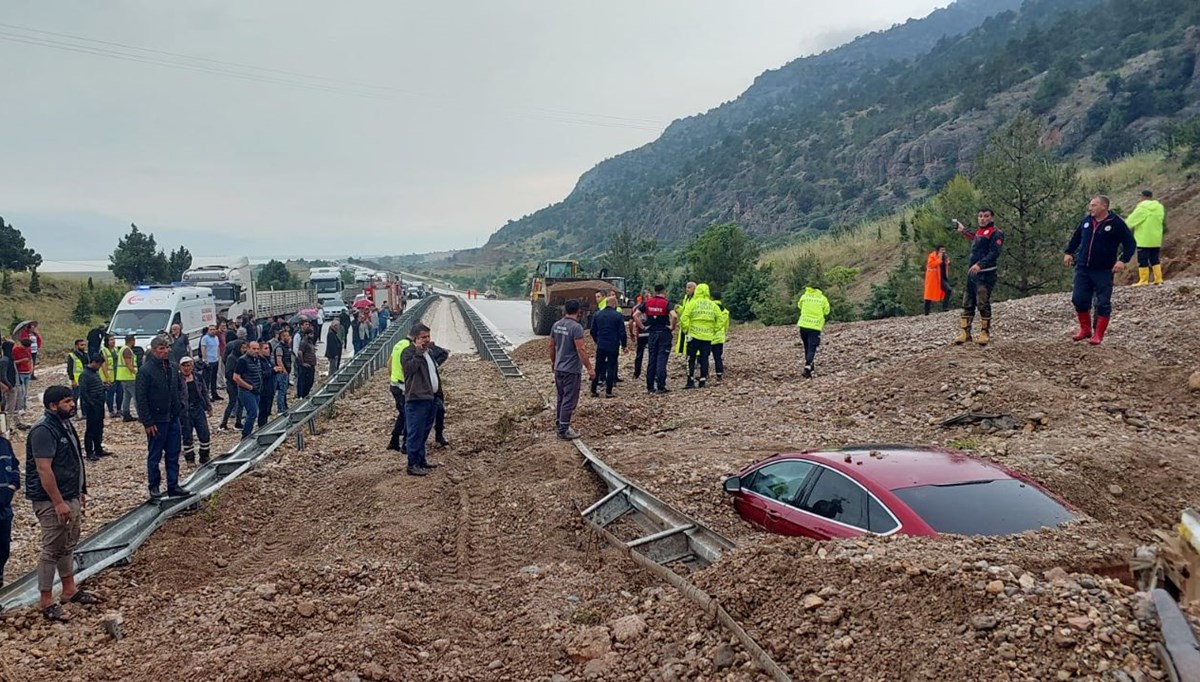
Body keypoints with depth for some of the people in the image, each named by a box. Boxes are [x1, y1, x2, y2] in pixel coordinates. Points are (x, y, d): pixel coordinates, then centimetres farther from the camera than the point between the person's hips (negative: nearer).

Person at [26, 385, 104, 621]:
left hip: (70, 496, 10)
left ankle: (70, 590, 30)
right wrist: (59, 503, -25)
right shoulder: (44, 431, -20)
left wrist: (81, 491, 20)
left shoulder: (64, 424, 10)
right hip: (52, 501, -10)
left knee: (68, 546, 18)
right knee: (52, 550, -2)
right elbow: (44, 470, -25)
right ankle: (46, 601, 7)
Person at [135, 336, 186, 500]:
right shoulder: (145, 370, -12)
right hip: (156, 420, -6)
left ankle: (173, 485, 18)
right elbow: (141, 399, -14)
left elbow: (180, 388, 19)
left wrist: (180, 406, 4)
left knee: (173, 455, 10)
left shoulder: (173, 368, 7)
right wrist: (147, 422, -15)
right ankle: (154, 487, 18)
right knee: (155, 456, 7)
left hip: (173, 418, 6)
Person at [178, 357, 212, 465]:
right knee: (187, 437, 4)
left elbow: (205, 393, 17)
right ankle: (190, 459, 17)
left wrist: (209, 407, 16)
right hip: (184, 412, -4)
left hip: (198, 409, 4)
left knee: (204, 434, 3)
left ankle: (204, 458, 17)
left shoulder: (198, 377, 8)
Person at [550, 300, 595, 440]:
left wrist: (553, 361, 29)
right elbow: (580, 350, -22)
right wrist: (590, 369, -18)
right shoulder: (576, 327, -19)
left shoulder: (556, 325, 5)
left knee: (560, 398, 20)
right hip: (571, 370, -8)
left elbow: (552, 346, 14)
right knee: (569, 400, -1)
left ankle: (559, 423, 32)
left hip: (559, 368, 8)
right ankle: (563, 430, 1)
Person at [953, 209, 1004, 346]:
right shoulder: (979, 231, 18)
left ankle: (985, 334, 3)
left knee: (983, 304, -6)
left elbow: (994, 253, -18)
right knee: (967, 304, 6)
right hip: (972, 273, 8)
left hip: (985, 274, -8)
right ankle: (964, 333, 9)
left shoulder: (995, 233, -7)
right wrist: (963, 230, 46)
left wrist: (980, 264, -28)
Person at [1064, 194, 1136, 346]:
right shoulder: (1087, 220, 5)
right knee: (1079, 299, 3)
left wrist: (1123, 260, -15)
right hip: (1082, 268, 4)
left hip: (1104, 271, -4)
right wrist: (1069, 252, 16)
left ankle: (1098, 335, 7)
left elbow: (1131, 243, -5)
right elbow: (1076, 236, 22)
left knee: (1103, 303, -1)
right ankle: (1085, 329, 21)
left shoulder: (1116, 223, -8)